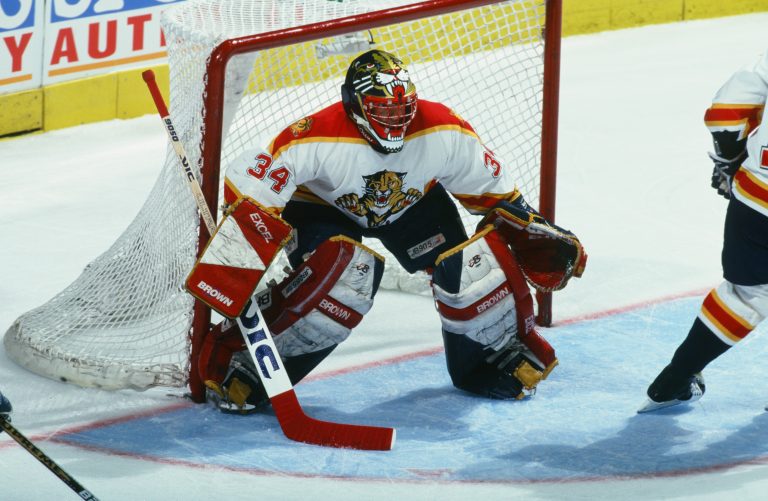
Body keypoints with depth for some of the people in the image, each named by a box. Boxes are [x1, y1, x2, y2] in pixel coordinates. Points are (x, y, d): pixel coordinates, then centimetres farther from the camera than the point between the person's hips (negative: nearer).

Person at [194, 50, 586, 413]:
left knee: (469, 262, -13)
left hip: (412, 203, 4)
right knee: (346, 277, -32)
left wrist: (529, 226, -7)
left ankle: (499, 352, 18)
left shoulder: (444, 131, -27)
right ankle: (239, 362, -21)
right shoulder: (317, 138, -38)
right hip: (322, 206, -4)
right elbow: (247, 186, -35)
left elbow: (490, 188, -8)